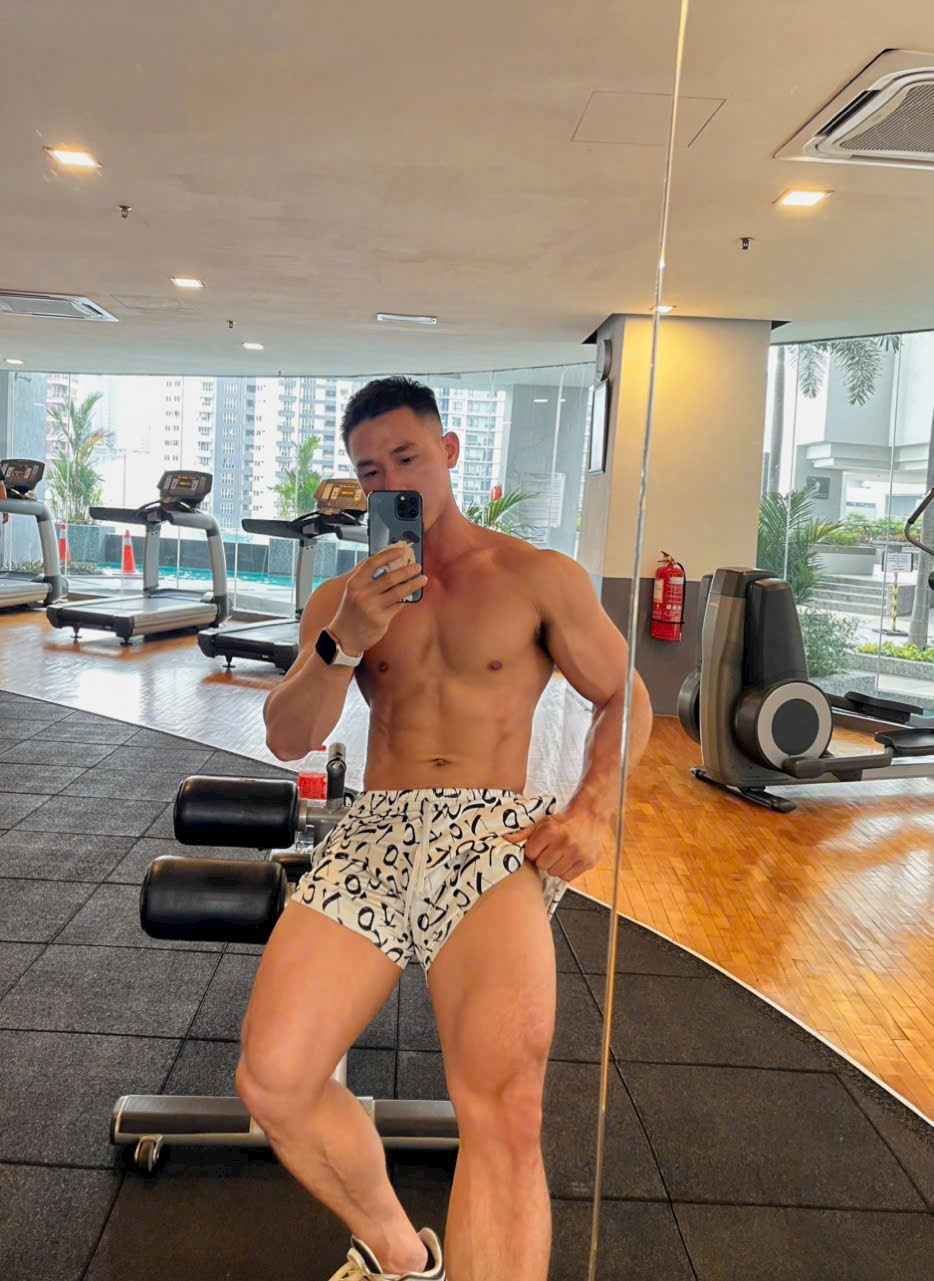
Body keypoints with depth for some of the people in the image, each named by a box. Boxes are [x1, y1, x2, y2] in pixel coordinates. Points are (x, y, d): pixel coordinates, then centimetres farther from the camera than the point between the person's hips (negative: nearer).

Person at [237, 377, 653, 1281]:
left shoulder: (539, 578, 9)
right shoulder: (341, 597, 16)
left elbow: (624, 701, 11)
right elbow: (287, 741, 7)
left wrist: (594, 811, -7)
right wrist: (345, 641, -11)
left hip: (491, 833, -3)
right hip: (372, 832, 3)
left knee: (502, 1106, -28)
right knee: (271, 1080, -13)